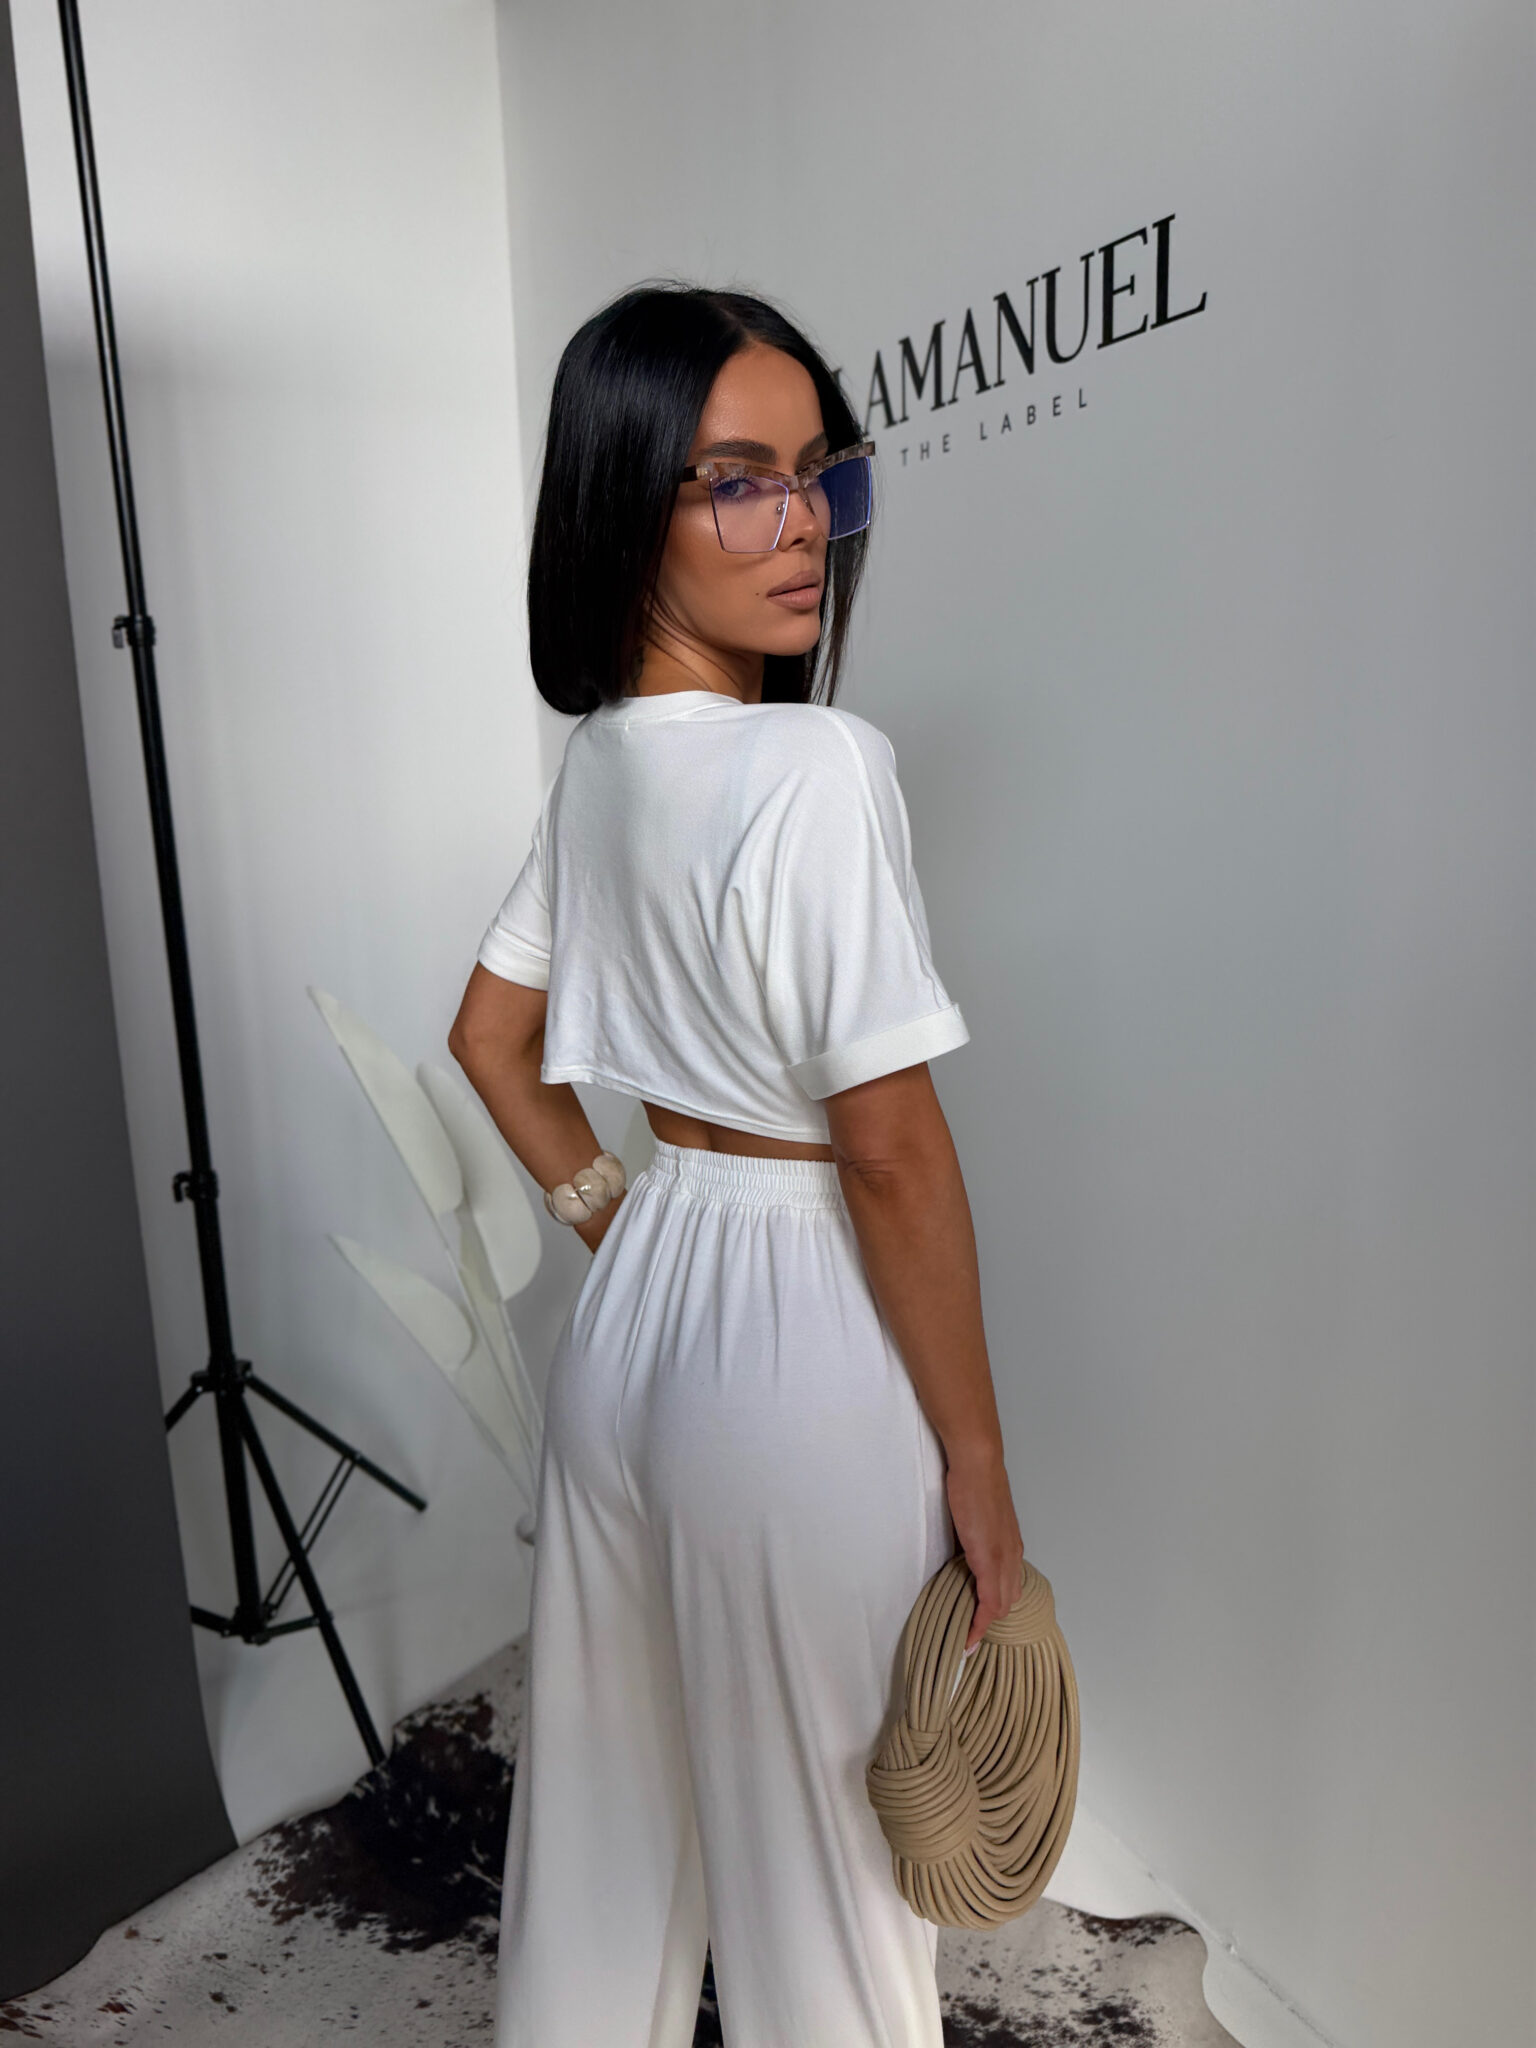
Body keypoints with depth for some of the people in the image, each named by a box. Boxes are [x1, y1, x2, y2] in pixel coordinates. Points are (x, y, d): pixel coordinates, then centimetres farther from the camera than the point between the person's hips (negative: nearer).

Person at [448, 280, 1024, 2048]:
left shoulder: (596, 761, 3)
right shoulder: (819, 767, -22)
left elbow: (490, 1040, 12)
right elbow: (890, 1151, -21)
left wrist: (613, 1228, 14)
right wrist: (978, 1455, -11)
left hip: (631, 1302, 8)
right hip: (800, 1332, -7)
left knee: (612, 1770, 26)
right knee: (822, 1830, 17)